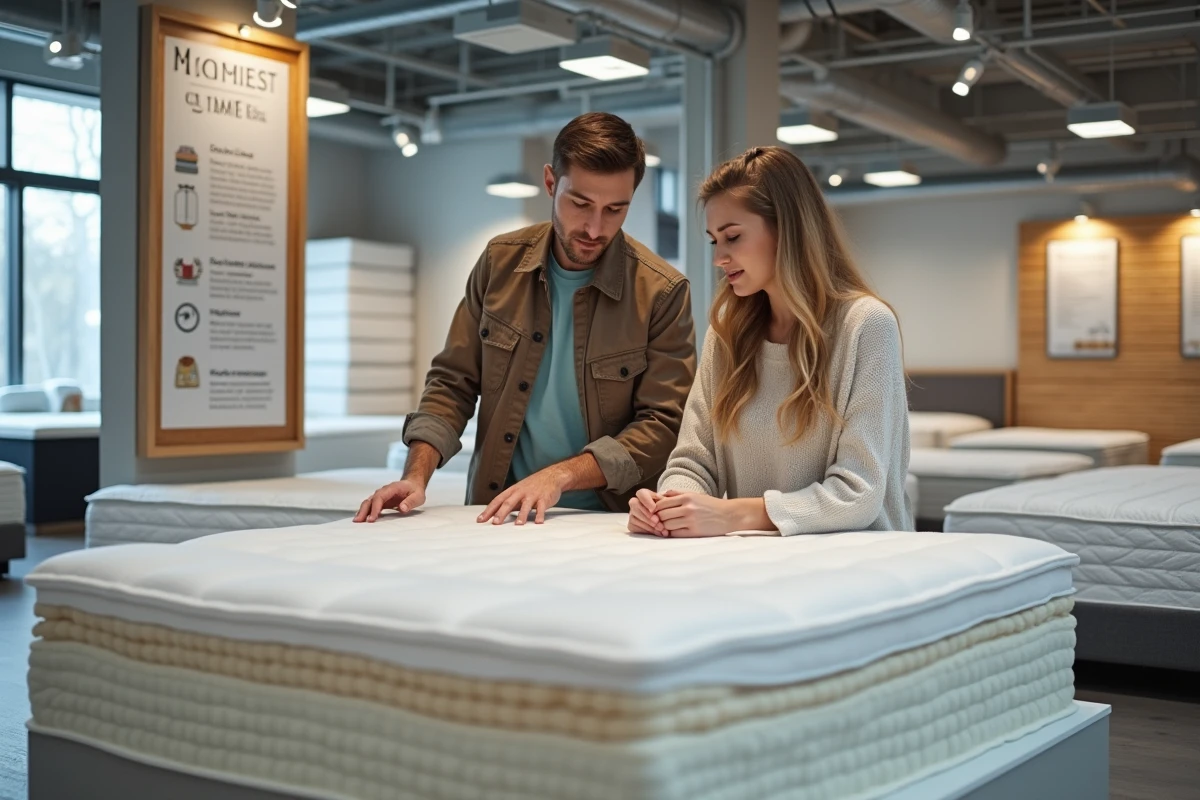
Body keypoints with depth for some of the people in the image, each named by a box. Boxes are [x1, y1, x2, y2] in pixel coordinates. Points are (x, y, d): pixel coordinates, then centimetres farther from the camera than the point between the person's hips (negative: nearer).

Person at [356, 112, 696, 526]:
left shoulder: (661, 293, -9)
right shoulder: (500, 263, 2)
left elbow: (663, 425, -10)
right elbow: (453, 382, 6)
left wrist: (560, 475, -22)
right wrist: (417, 475, -9)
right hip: (499, 515, 1)